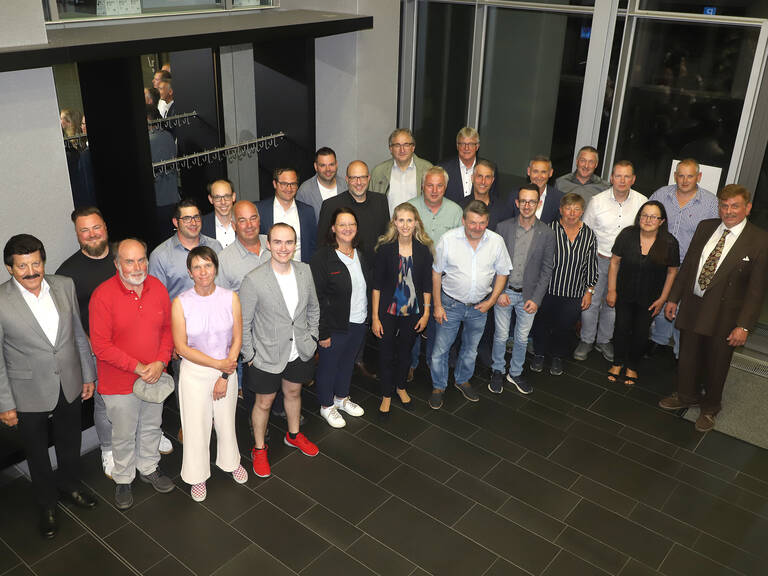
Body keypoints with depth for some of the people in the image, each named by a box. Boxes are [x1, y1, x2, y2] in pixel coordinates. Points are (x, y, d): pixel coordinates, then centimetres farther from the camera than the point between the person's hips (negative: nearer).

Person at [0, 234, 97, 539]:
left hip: (70, 385, 3)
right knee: (37, 453, 19)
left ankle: (69, 483, 52)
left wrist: (88, 374, 6)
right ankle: (47, 503, 43)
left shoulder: (65, 285, -9)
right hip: (30, 394, -3)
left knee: (70, 442, 25)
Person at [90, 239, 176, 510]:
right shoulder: (103, 295, -20)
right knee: (124, 435, 13)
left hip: (154, 376, 4)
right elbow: (101, 347, -19)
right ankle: (123, 480, 37)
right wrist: (137, 367, -23)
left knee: (151, 427, 22)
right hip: (120, 382, -4)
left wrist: (161, 362, -13)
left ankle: (149, 468, 46)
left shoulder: (157, 287, -6)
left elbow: (167, 328, 2)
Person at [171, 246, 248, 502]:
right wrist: (219, 364, -16)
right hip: (194, 373, -1)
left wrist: (225, 376, -9)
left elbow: (237, 340, -5)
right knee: (196, 424, 9)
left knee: (226, 420, 18)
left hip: (227, 370, 2)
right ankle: (198, 475, 33)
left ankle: (230, 461, 45)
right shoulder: (181, 303, -14)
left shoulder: (230, 298, -9)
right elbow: (181, 347, -13)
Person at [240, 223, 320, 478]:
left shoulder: (305, 271, -8)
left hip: (299, 352, 5)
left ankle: (293, 435, 52)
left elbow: (313, 307, 9)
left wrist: (311, 337, 7)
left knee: (293, 392, 26)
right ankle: (259, 449, 38)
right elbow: (243, 323, -13)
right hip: (267, 356, -4)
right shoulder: (253, 280, -23)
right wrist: (249, 356, -10)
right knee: (264, 403, 14)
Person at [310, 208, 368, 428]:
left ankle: (342, 397, 46)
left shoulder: (360, 254, 2)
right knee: (328, 365, 12)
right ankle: (326, 406, 33)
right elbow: (317, 298, -18)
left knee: (348, 361, 23)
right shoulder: (322, 258, -19)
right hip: (335, 326, -6)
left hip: (359, 323, 6)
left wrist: (370, 318, 9)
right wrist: (323, 332, -18)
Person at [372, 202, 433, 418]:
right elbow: (377, 285, -8)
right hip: (388, 311, -2)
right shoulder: (385, 248, -11)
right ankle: (386, 395, 28)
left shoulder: (423, 249, -5)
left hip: (413, 312, 2)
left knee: (406, 351, 18)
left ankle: (401, 387, 42)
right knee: (386, 353, 8)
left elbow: (427, 285, 2)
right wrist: (375, 317, -8)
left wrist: (426, 312, 1)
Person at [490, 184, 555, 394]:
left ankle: (515, 373, 35)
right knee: (501, 336, 11)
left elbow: (547, 269, -2)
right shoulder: (503, 227, -7)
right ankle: (498, 371, 32)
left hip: (529, 294, 1)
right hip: (504, 292, 0)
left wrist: (536, 298, -9)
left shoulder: (547, 233, -7)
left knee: (522, 338, 14)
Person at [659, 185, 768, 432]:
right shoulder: (705, 227, 1)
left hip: (724, 315, -4)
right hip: (692, 306, 4)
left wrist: (744, 326, -16)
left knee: (716, 365, 14)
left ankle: (710, 408, 38)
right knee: (688, 357, 19)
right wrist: (674, 298, 9)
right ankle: (686, 396, 44)